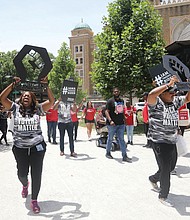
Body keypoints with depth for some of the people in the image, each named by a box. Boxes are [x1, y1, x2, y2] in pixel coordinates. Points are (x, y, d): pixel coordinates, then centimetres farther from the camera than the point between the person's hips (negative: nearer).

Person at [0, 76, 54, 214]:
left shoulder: (37, 109, 1)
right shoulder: (16, 108, 3)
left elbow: (51, 101, -7)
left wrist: (46, 85, -14)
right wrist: (13, 84, -12)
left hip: (37, 147, -1)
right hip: (20, 148, 1)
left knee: (36, 174, 3)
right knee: (22, 173, 13)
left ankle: (34, 200, 21)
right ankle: (25, 185, 51)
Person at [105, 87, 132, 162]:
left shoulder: (122, 100, 13)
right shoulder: (110, 101, -6)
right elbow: (106, 111, -12)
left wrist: (123, 118, 16)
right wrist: (110, 120, -24)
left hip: (121, 124, 5)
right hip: (112, 124, -5)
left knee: (121, 139, 4)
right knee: (110, 138, 9)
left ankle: (124, 156, 4)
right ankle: (108, 153, 27)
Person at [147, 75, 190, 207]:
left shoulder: (175, 101, 9)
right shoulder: (156, 102, -14)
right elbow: (151, 94, -34)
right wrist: (168, 84, -30)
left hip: (172, 142, 8)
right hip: (159, 141, -8)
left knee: (171, 167, 22)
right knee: (165, 169, 1)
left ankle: (153, 179, 48)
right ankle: (163, 196, 21)